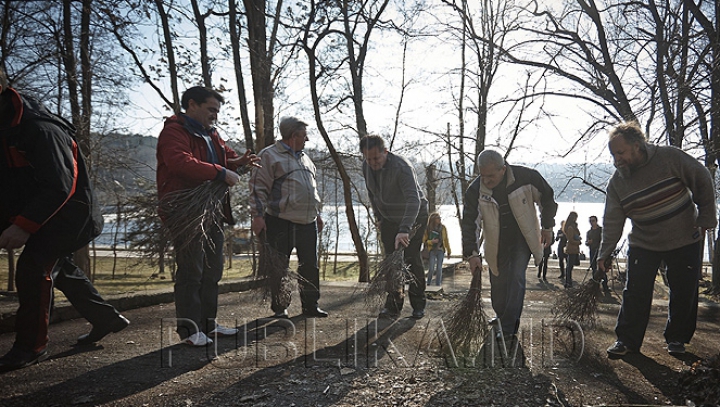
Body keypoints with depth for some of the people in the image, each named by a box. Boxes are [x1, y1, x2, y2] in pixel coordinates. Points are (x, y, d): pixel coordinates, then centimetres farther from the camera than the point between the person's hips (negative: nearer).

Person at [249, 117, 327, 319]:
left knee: (310, 265, 9)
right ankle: (279, 308, 15)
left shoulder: (304, 158, 20)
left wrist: (317, 213, 25)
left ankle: (310, 305, 20)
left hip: (308, 223, 7)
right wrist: (258, 215, -13)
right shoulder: (269, 156, -4)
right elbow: (258, 187, -8)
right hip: (281, 224, -7)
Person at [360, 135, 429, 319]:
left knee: (412, 259, -6)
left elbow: (414, 200, -41)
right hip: (388, 219, 6)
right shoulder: (366, 167, -7)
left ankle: (419, 305, 9)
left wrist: (404, 230, -51)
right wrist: (378, 216, 11)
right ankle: (393, 305, 5)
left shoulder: (401, 167, -31)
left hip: (414, 217, -5)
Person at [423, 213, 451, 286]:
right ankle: (428, 284, 11)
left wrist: (448, 251, 11)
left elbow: (446, 240, 10)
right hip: (432, 250, -2)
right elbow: (424, 240, 1)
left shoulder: (443, 228, 5)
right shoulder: (428, 229, -3)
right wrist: (431, 241, -17)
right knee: (431, 269, -8)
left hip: (440, 250, 2)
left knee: (439, 269, -1)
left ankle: (438, 285, 8)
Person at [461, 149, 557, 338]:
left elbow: (547, 199, -2)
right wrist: (472, 253, -20)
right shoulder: (475, 190, -19)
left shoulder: (526, 177, -22)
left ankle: (508, 328, -11)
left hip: (523, 239, -2)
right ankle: (501, 318, 30)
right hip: (496, 244, 2)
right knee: (498, 284, 6)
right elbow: (469, 223, -13)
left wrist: (547, 227, 1)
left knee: (516, 278, -16)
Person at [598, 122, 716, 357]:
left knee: (684, 293, 6)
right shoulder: (617, 182, -7)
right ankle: (627, 340, 5)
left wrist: (706, 218, -6)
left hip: (685, 241, -1)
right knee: (635, 294, -5)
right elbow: (613, 221, -5)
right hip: (643, 244, 1)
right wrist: (604, 254, -9)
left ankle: (677, 338, 24)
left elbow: (703, 181, -6)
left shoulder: (669, 158, -16)